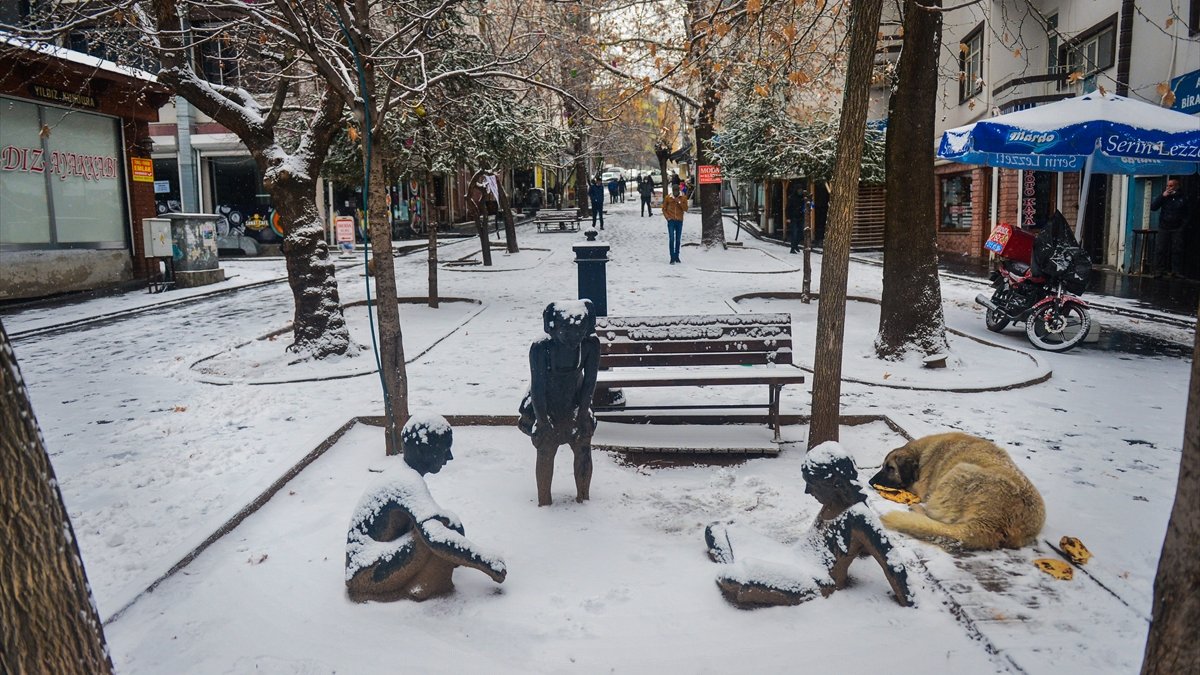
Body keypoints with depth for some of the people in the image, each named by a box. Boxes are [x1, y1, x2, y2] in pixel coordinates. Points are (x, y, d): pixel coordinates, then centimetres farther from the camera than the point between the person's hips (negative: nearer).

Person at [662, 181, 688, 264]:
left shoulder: (683, 198, 3)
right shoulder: (667, 198, 1)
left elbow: (686, 209, -4)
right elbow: (664, 209, 7)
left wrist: (679, 202, -15)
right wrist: (667, 217, -5)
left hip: (679, 221, 2)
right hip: (671, 221, -2)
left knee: (678, 240, 8)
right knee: (671, 239, -10)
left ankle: (677, 256, 19)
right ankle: (672, 258, -10)